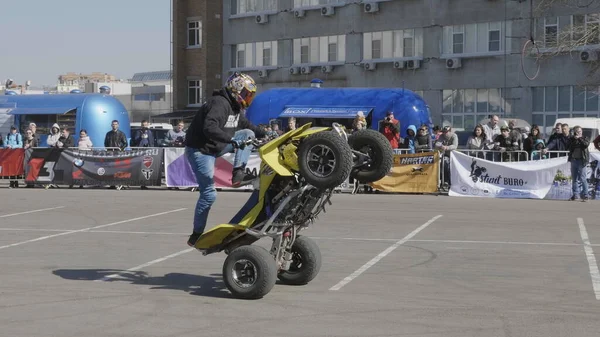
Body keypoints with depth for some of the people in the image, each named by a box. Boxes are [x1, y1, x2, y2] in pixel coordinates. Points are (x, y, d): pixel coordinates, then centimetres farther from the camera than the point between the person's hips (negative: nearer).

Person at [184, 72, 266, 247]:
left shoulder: (235, 107, 8)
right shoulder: (219, 103, -22)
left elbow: (246, 124, 24)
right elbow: (209, 129, -36)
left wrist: (265, 135, 14)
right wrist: (232, 139, -42)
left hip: (215, 147, 9)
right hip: (200, 149, -9)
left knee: (248, 134, 2)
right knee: (209, 194, -12)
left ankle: (238, 174, -8)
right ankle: (196, 236, -2)